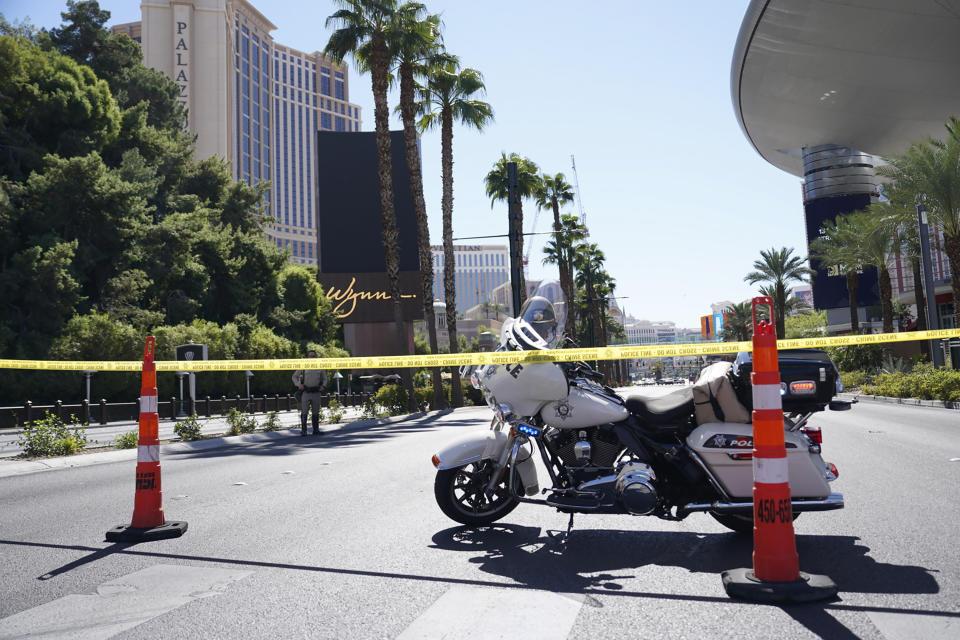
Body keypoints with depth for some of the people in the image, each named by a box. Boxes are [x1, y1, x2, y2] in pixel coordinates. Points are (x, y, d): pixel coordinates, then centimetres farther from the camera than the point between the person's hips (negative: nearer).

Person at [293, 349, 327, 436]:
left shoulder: (320, 367, 11)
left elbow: (324, 378, 21)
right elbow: (294, 376, 12)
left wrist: (323, 385, 2)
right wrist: (298, 385, -4)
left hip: (316, 393, 2)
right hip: (306, 392, -2)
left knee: (316, 413, 8)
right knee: (304, 412, -9)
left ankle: (316, 430, 15)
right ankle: (303, 430, -7)